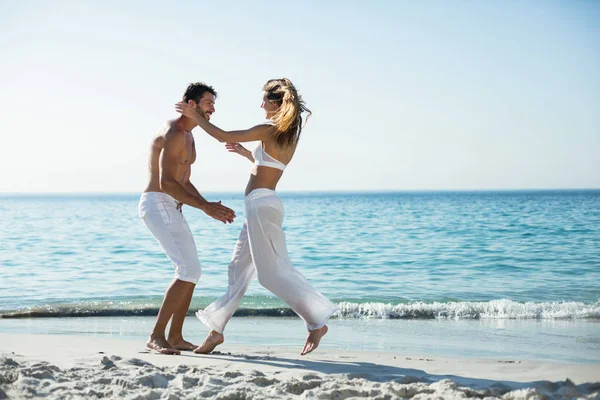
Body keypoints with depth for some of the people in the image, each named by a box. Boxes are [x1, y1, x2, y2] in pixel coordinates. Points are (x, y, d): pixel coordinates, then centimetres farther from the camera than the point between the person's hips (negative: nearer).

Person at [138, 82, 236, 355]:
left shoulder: (187, 135, 19)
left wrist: (210, 208, 13)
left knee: (190, 272, 11)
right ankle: (156, 336, -13)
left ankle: (175, 337, 16)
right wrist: (204, 207, -24)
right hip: (158, 206, -11)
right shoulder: (173, 134, -16)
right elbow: (166, 183, -24)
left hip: (172, 209, 11)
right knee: (189, 271, -17)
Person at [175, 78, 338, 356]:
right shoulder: (291, 135, 12)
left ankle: (317, 322, -7)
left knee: (273, 271, -8)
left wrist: (195, 116, 3)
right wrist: (246, 153, 32)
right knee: (239, 268, 13)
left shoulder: (268, 130, -13)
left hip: (261, 204, -10)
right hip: (263, 205, 10)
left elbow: (223, 136, -9)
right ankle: (217, 330, 20)